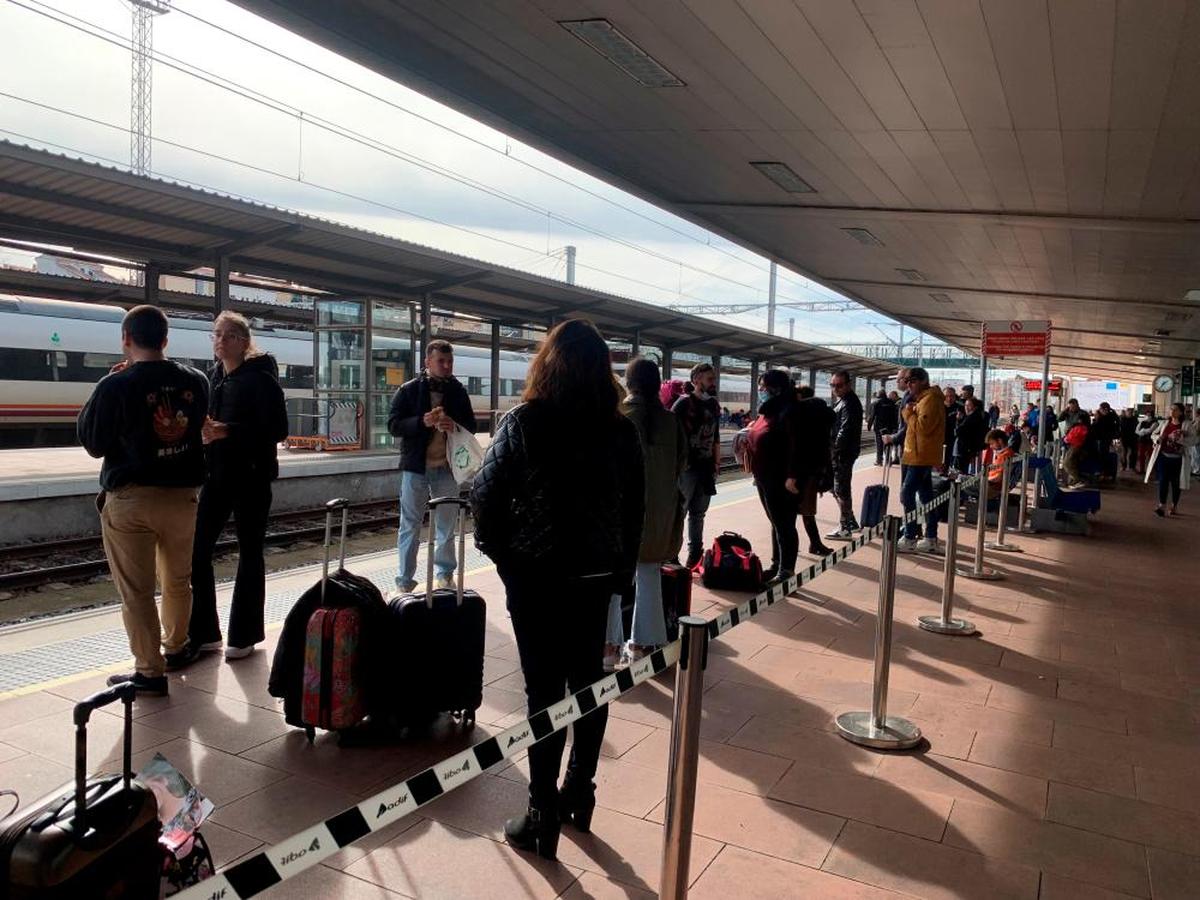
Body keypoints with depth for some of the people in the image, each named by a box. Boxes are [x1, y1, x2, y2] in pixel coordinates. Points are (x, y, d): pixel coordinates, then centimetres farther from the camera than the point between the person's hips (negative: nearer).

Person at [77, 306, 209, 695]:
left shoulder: (116, 386, -14)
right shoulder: (195, 381, -2)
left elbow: (93, 443, -4)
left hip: (130, 499, -4)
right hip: (182, 495, 5)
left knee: (136, 590, 4)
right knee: (178, 580, 20)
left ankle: (150, 672, 8)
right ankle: (175, 648, 37)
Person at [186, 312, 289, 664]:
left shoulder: (260, 378, -10)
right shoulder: (211, 377, 9)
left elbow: (277, 429, -16)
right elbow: (206, 420, 17)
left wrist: (227, 432, -23)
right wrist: (203, 430, -5)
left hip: (251, 476, -6)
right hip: (216, 474, 6)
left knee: (249, 553, 5)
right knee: (197, 551, 2)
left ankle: (244, 636, 17)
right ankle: (202, 633, 16)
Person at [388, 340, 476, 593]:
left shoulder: (458, 391, 6)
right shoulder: (409, 390, -2)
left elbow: (471, 426, 10)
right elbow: (393, 425, -6)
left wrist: (455, 426, -13)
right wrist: (423, 422, -23)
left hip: (448, 467, 2)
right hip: (416, 466, -2)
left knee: (446, 525, 12)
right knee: (410, 525, 3)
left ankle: (444, 574, 27)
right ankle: (405, 580, 9)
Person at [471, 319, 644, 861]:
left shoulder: (523, 423, -12)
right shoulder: (621, 430, -2)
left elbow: (485, 495, -11)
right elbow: (635, 506, 3)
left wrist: (499, 551, 4)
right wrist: (623, 569, 12)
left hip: (536, 574, -4)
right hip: (598, 574, 4)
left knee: (544, 689, 4)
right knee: (588, 681, 17)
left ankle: (543, 817, 14)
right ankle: (579, 796, 30)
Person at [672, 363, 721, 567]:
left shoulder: (713, 404, 11)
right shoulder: (684, 402, -10)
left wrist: (717, 462, 16)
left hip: (706, 467, 7)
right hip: (686, 466, -7)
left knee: (698, 513, 15)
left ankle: (694, 556, 24)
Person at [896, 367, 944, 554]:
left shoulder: (930, 399, -14)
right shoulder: (923, 398, 19)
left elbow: (923, 426, -23)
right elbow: (916, 425, 19)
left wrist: (909, 412, -10)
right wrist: (910, 412, 0)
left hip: (921, 456, -11)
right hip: (920, 455, 11)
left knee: (907, 494, -12)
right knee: (926, 496, 12)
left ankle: (910, 539, -11)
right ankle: (931, 539, 17)